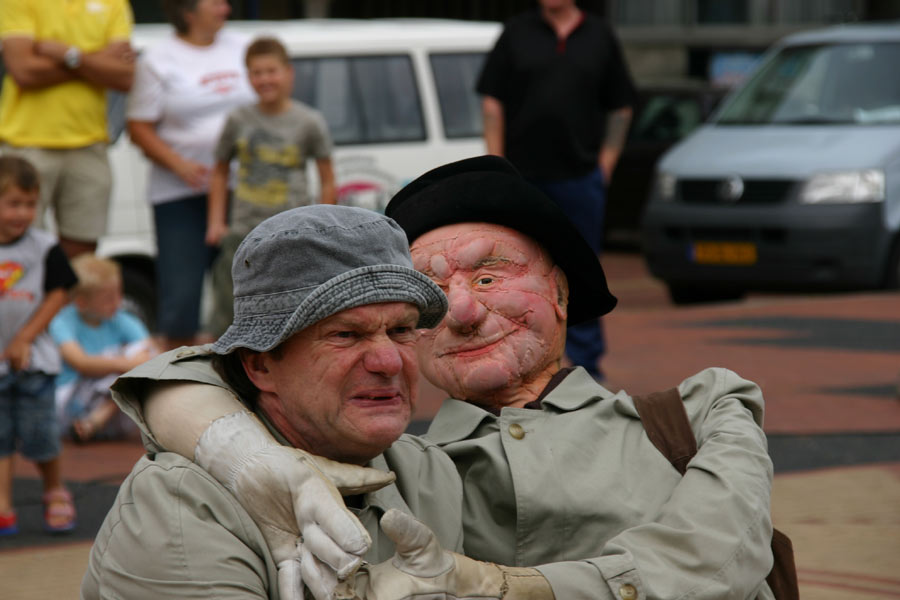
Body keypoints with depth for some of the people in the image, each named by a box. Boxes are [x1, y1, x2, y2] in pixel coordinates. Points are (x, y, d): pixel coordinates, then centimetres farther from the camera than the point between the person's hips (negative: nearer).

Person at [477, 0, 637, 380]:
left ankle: (586, 366, 10)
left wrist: (606, 163, 1)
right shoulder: (516, 33, 4)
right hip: (522, 178, 0)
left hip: (580, 177, 0)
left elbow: (621, 107, 9)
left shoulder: (600, 38, 6)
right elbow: (492, 102, 3)